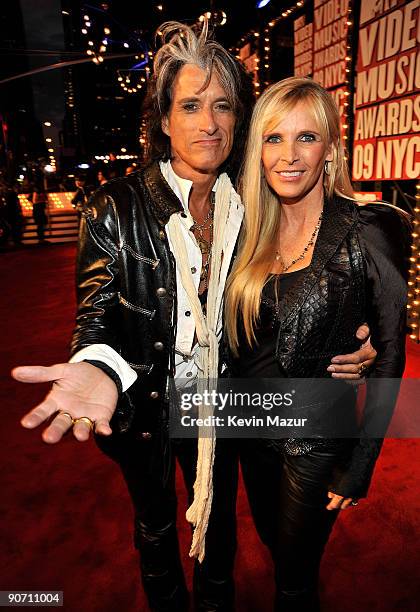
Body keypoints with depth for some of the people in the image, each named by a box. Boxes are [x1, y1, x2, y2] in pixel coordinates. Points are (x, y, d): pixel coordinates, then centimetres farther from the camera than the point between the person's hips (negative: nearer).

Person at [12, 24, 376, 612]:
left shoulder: (248, 208, -6)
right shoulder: (117, 207, -16)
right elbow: (96, 312, -16)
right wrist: (98, 367, -39)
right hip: (142, 408, -2)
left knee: (220, 515, 27)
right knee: (155, 524, 25)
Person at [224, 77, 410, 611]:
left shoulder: (370, 231, -17)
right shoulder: (253, 231, -3)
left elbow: (389, 353, -13)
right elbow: (240, 338, 5)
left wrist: (360, 466, -10)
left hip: (317, 440, -5)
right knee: (273, 543, 30)